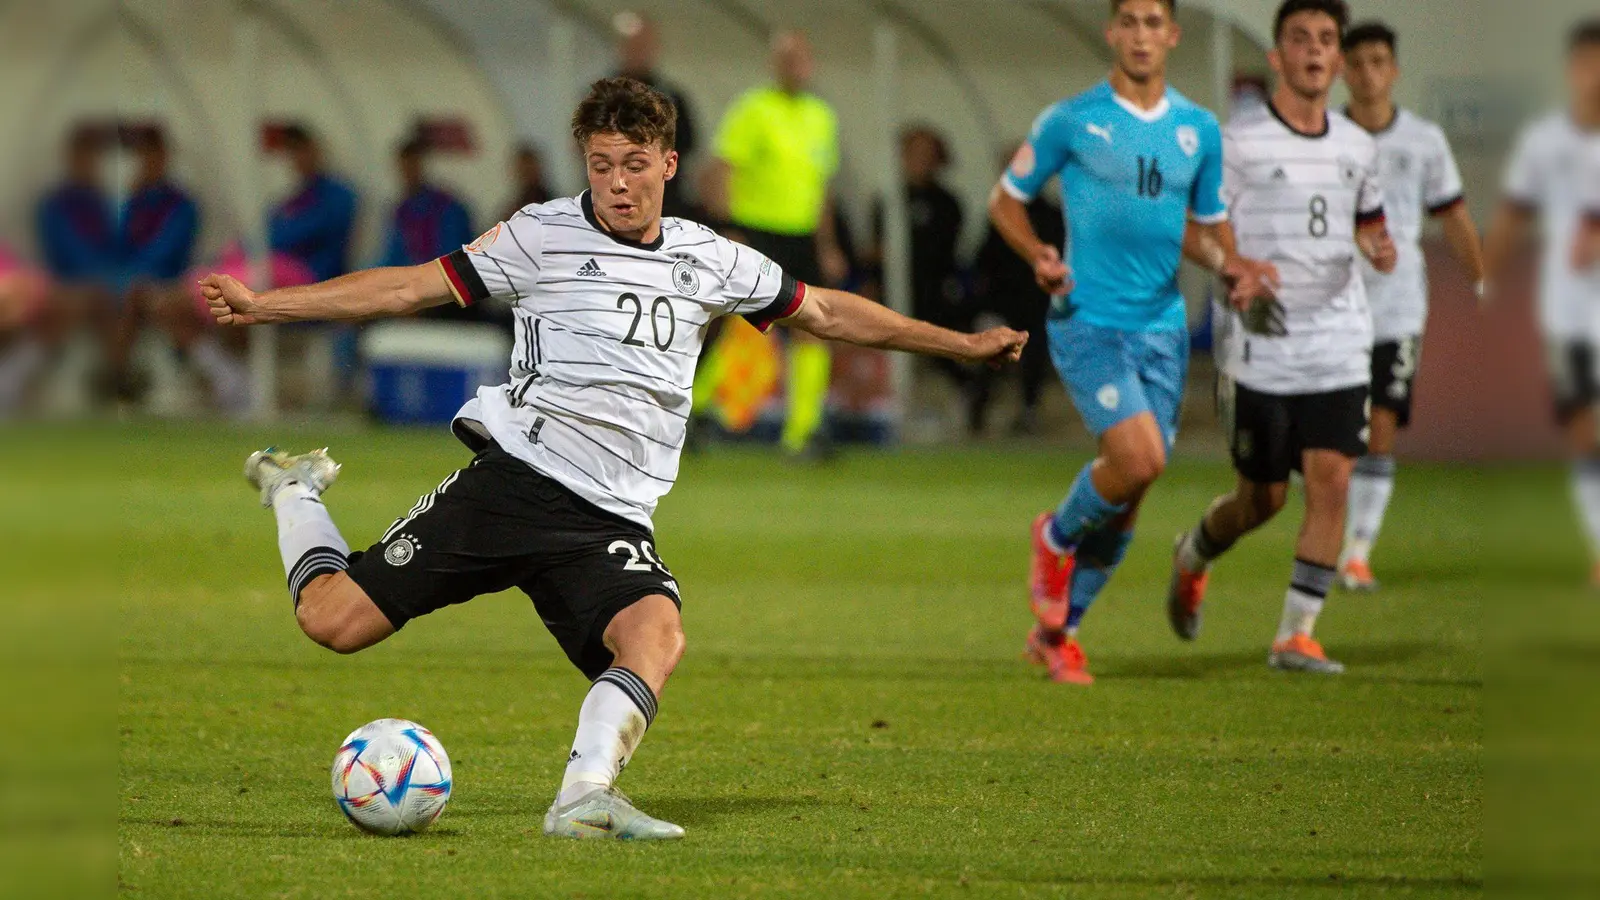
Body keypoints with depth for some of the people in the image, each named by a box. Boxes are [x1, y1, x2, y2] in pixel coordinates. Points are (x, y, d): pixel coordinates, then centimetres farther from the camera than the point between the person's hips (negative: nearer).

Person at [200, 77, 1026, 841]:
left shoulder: (710, 262, 13)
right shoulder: (543, 236, 3)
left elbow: (826, 311, 25)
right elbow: (411, 286, 6)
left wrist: (961, 345, 26)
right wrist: (263, 305, 1)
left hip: (613, 519, 3)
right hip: (515, 481, -2)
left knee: (656, 634, -30)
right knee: (335, 620, -10)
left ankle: (583, 799, -35)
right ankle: (295, 492, 20)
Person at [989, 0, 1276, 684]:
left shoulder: (1199, 130, 9)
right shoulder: (1070, 121, -3)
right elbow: (1006, 200, 6)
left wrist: (1231, 264, -2)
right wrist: (1039, 256, -12)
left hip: (1163, 327, 5)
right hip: (1089, 321, -5)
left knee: (1129, 495, 5)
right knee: (1138, 458, -23)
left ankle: (1056, 632, 22)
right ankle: (1057, 537, 8)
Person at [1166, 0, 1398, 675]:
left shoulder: (1356, 146, 10)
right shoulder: (1238, 142, -6)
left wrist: (1379, 249, 2)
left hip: (1339, 346, 4)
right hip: (1260, 349, -4)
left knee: (1332, 480, -11)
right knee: (1261, 500, 5)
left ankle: (1295, 637, -5)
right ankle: (1192, 559, 39)